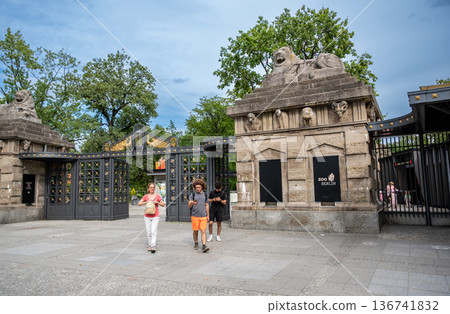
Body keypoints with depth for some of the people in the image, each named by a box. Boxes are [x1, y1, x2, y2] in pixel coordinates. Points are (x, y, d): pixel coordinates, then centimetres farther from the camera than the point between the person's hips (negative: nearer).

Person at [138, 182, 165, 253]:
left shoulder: (157, 196, 2)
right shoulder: (146, 196, 6)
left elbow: (163, 205, 4)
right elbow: (139, 203, 4)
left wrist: (157, 202, -14)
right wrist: (145, 202, -13)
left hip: (155, 217, -2)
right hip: (147, 217, 2)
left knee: (153, 231, -12)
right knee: (148, 232, 4)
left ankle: (153, 246, -15)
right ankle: (150, 245, 15)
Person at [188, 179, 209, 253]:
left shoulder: (205, 195, 9)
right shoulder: (192, 195, 1)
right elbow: (189, 206, -5)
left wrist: (208, 215, 12)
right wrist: (192, 203, -28)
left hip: (203, 216, 1)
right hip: (195, 216, -1)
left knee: (203, 231, -8)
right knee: (195, 230, 7)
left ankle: (204, 246, -14)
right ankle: (196, 243, 28)